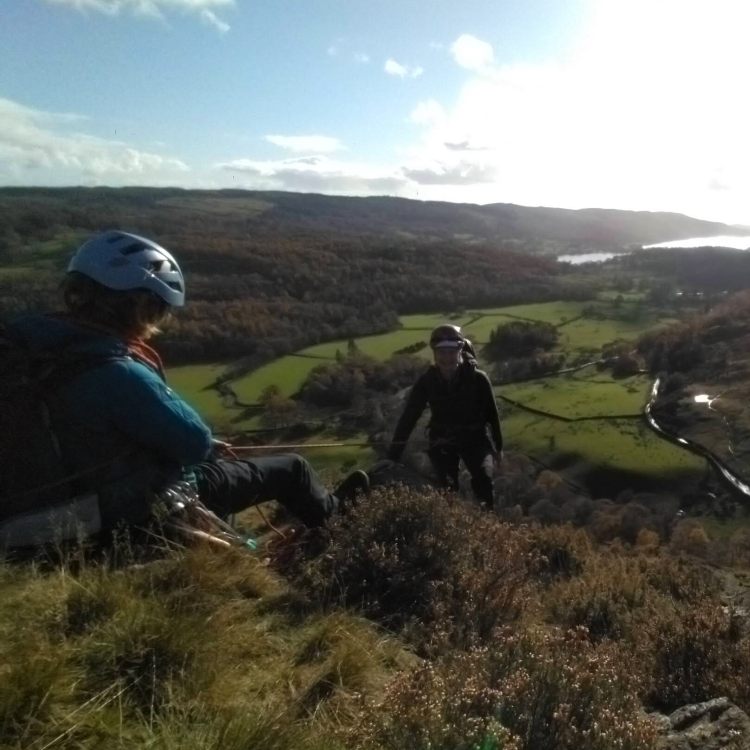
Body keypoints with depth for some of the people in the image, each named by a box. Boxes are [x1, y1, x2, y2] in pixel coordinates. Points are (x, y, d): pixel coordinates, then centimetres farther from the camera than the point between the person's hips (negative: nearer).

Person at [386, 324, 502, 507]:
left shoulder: (478, 378, -19)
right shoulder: (427, 381, -16)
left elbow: (492, 413, -5)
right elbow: (408, 417, -15)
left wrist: (498, 446, 5)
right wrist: (391, 457, -19)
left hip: (475, 438, -1)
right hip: (443, 442, 1)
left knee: (484, 479, -22)